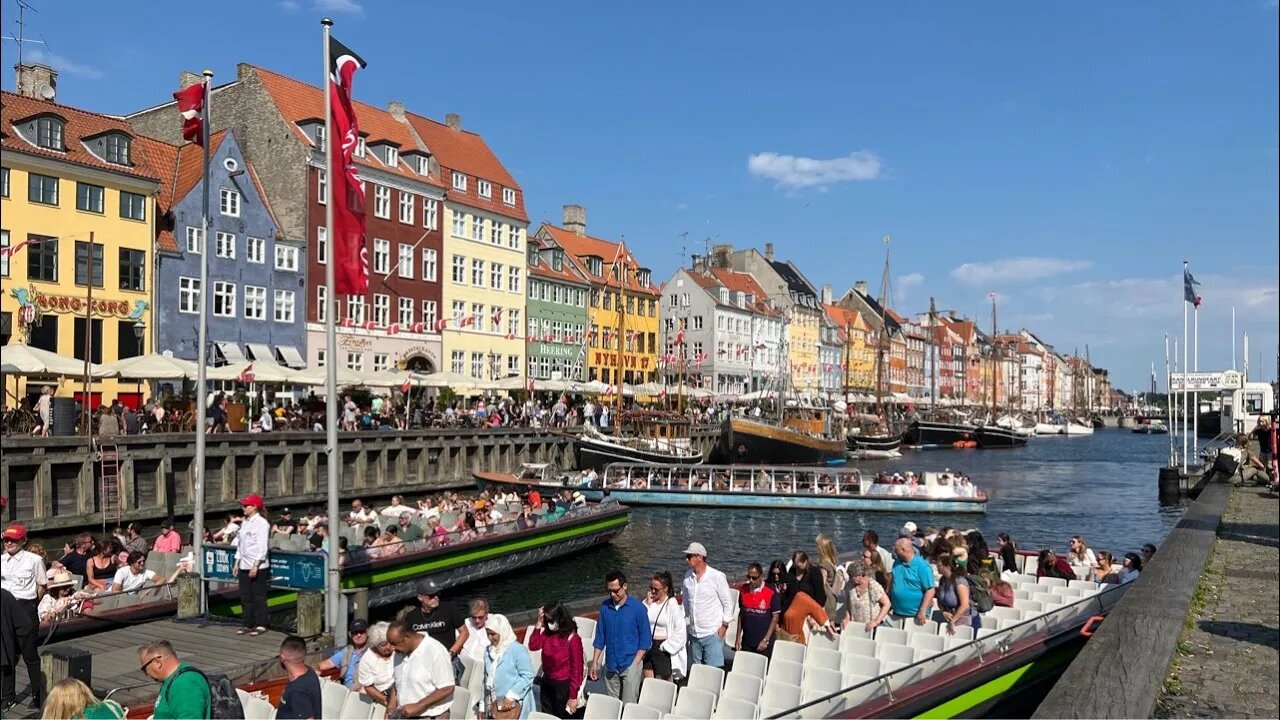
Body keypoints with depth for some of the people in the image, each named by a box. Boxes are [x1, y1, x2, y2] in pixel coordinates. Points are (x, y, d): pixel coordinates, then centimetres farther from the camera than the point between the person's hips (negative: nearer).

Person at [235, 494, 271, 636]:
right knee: (246, 596, 11)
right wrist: (237, 562, 14)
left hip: (258, 566, -8)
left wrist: (255, 565, -19)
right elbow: (240, 543, 19)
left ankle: (261, 625, 9)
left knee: (258, 597, 1)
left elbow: (262, 547, -16)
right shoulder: (246, 522, 13)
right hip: (244, 566, 8)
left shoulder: (261, 523, -11)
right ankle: (248, 624, 20)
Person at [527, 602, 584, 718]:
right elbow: (533, 646, -16)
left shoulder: (572, 638, -22)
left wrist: (573, 696, -16)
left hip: (563, 685, -6)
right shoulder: (547, 632, -5)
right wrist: (539, 624, -20)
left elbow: (576, 668, -18)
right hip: (547, 682, 6)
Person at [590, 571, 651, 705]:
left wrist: (636, 662, -9)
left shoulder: (637, 608, -8)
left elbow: (645, 639, -3)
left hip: (630, 665, -4)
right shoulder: (605, 607, 2)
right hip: (611, 665, 4)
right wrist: (595, 661, 8)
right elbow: (600, 636, 10)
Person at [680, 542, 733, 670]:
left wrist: (724, 625, -8)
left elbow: (728, 603, -5)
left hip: (712, 633, -5)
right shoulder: (688, 576, 4)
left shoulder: (717, 576, -11)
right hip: (694, 634, 5)